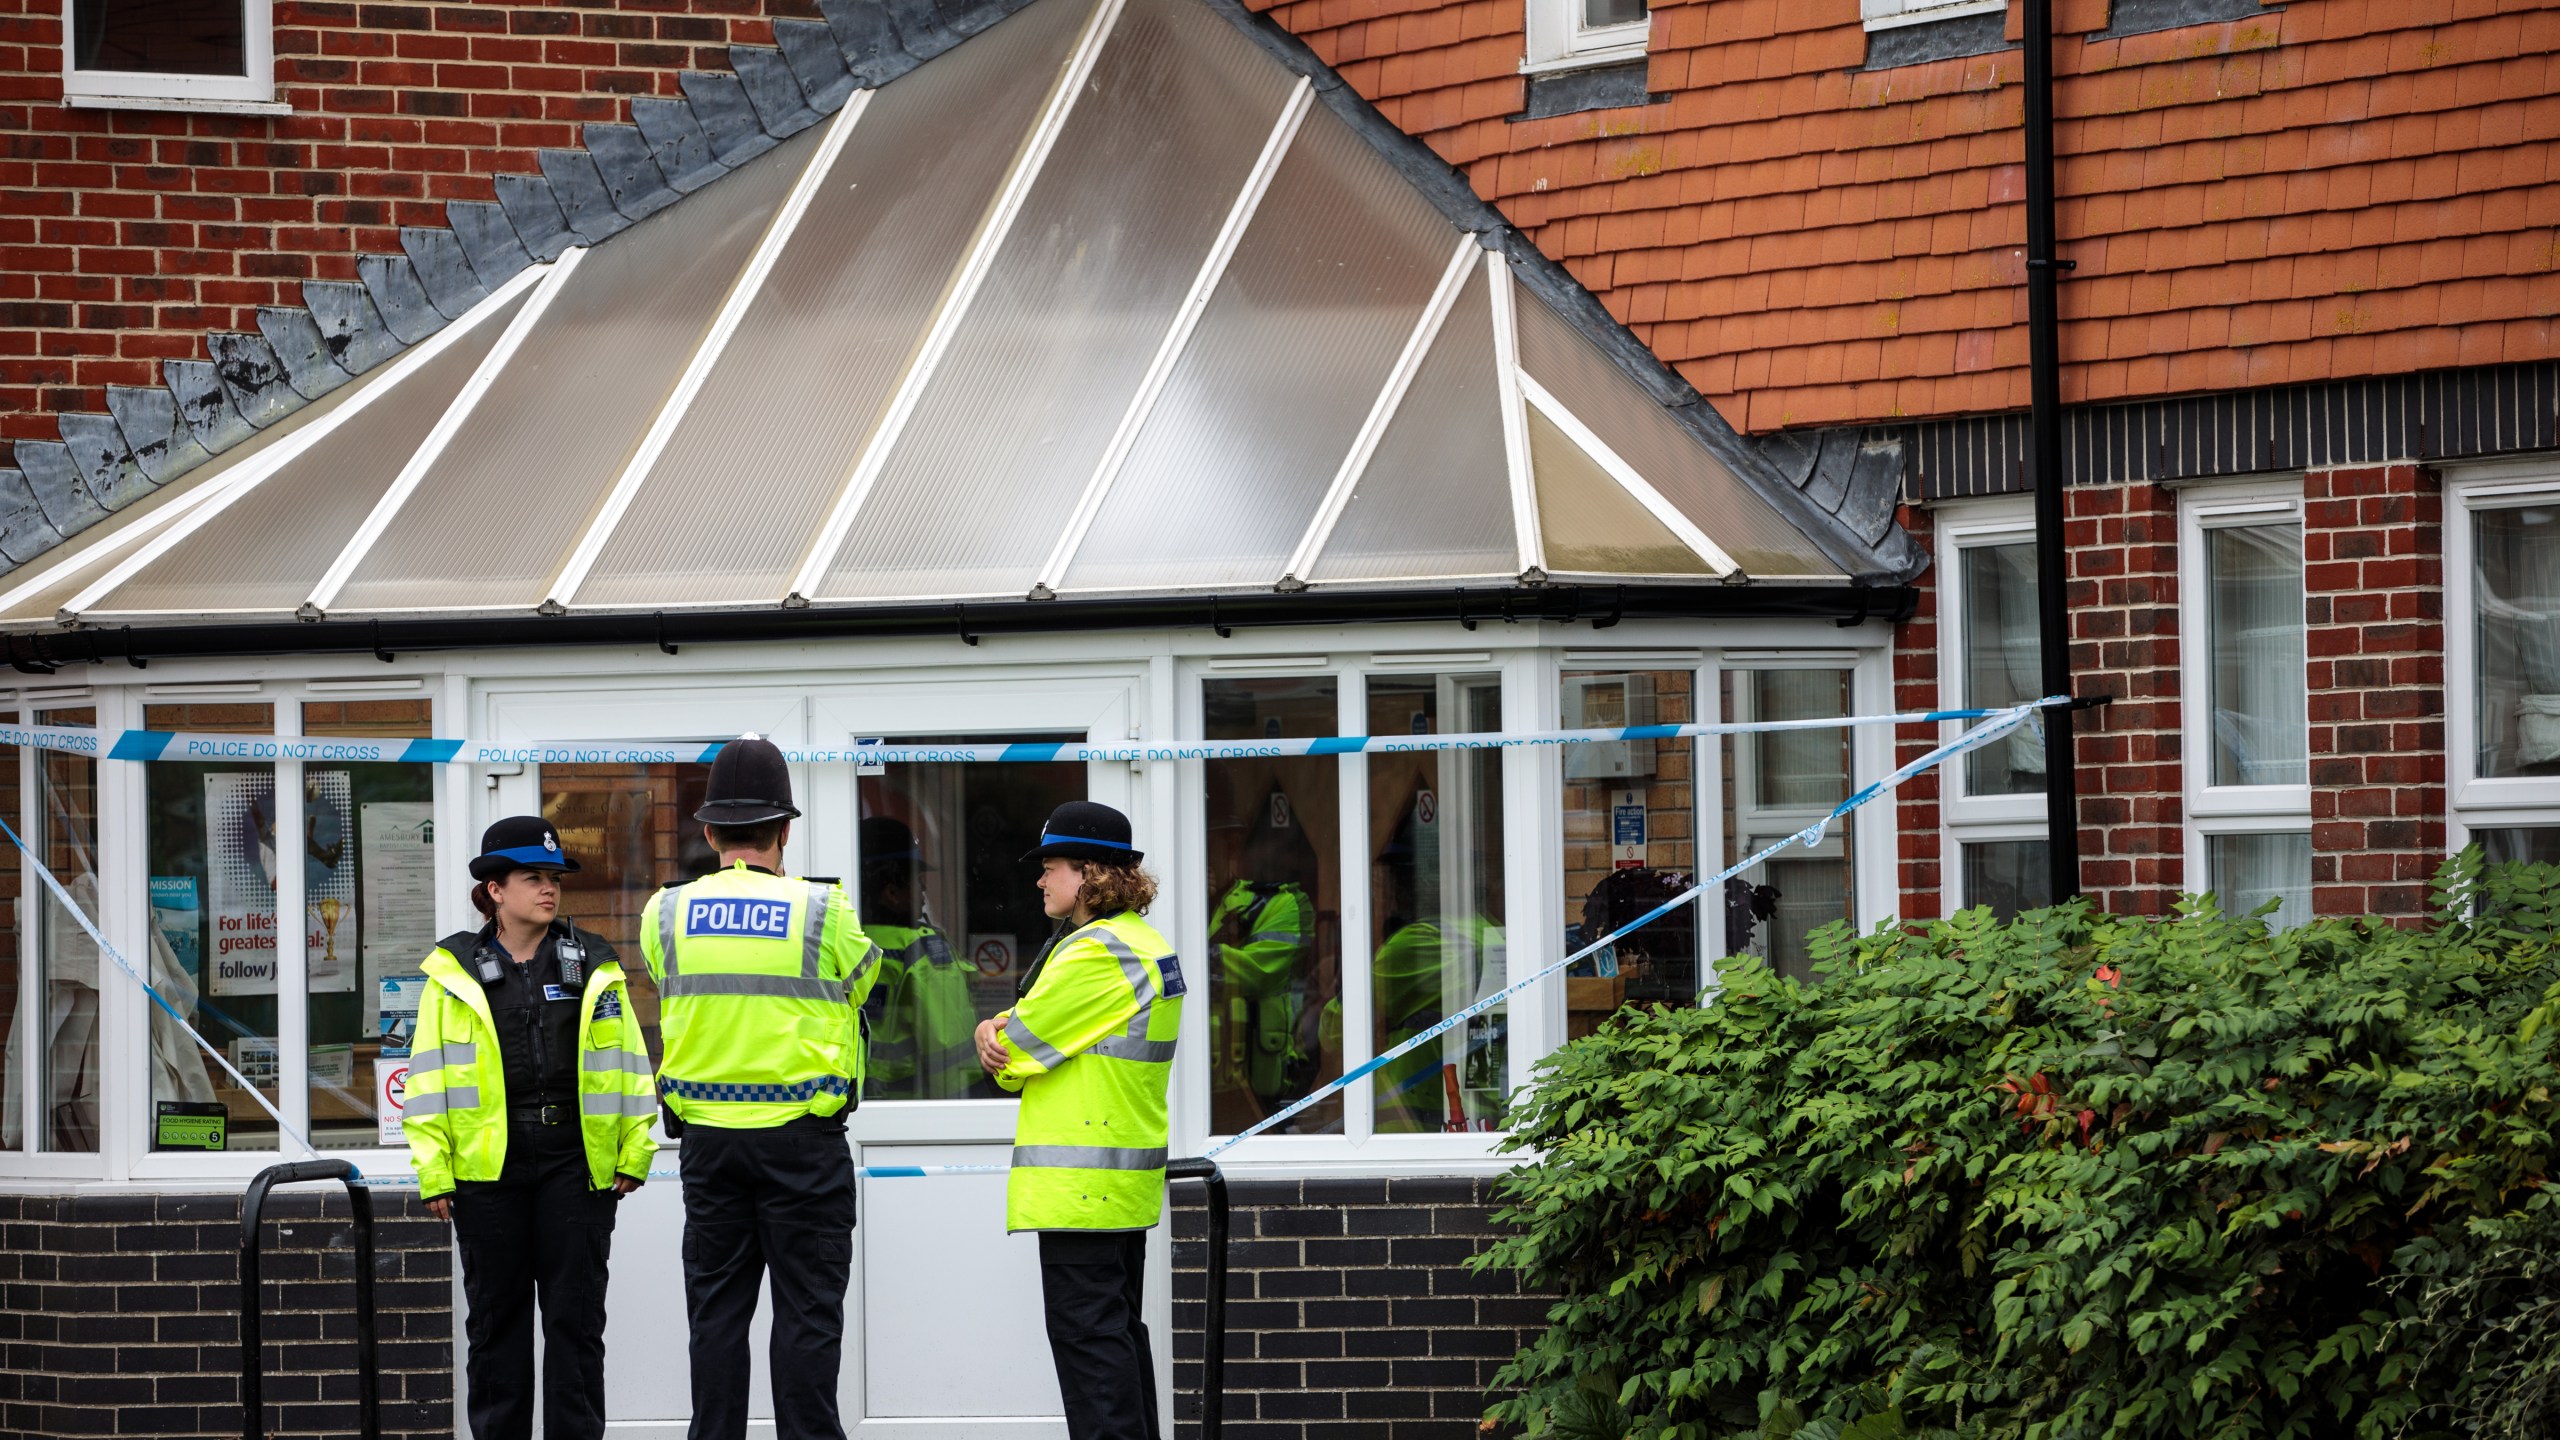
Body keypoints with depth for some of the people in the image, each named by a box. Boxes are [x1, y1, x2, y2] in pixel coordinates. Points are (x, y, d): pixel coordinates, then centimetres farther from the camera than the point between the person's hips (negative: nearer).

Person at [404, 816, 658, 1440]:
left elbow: (628, 1063, 9)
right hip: (487, 1165, 0)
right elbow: (430, 1077, 3)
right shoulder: (456, 973, 4)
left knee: (575, 1316, 2)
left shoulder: (593, 967, 7)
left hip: (575, 1163, 0)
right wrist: (434, 1171, -3)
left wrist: (633, 1153, 3)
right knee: (496, 1317, 6)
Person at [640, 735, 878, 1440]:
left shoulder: (666, 914, 0)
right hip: (802, 1136, -3)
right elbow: (861, 980, 10)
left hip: (708, 1137, 3)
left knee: (716, 1310, 8)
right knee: (807, 1310, 1)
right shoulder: (824, 912, -7)